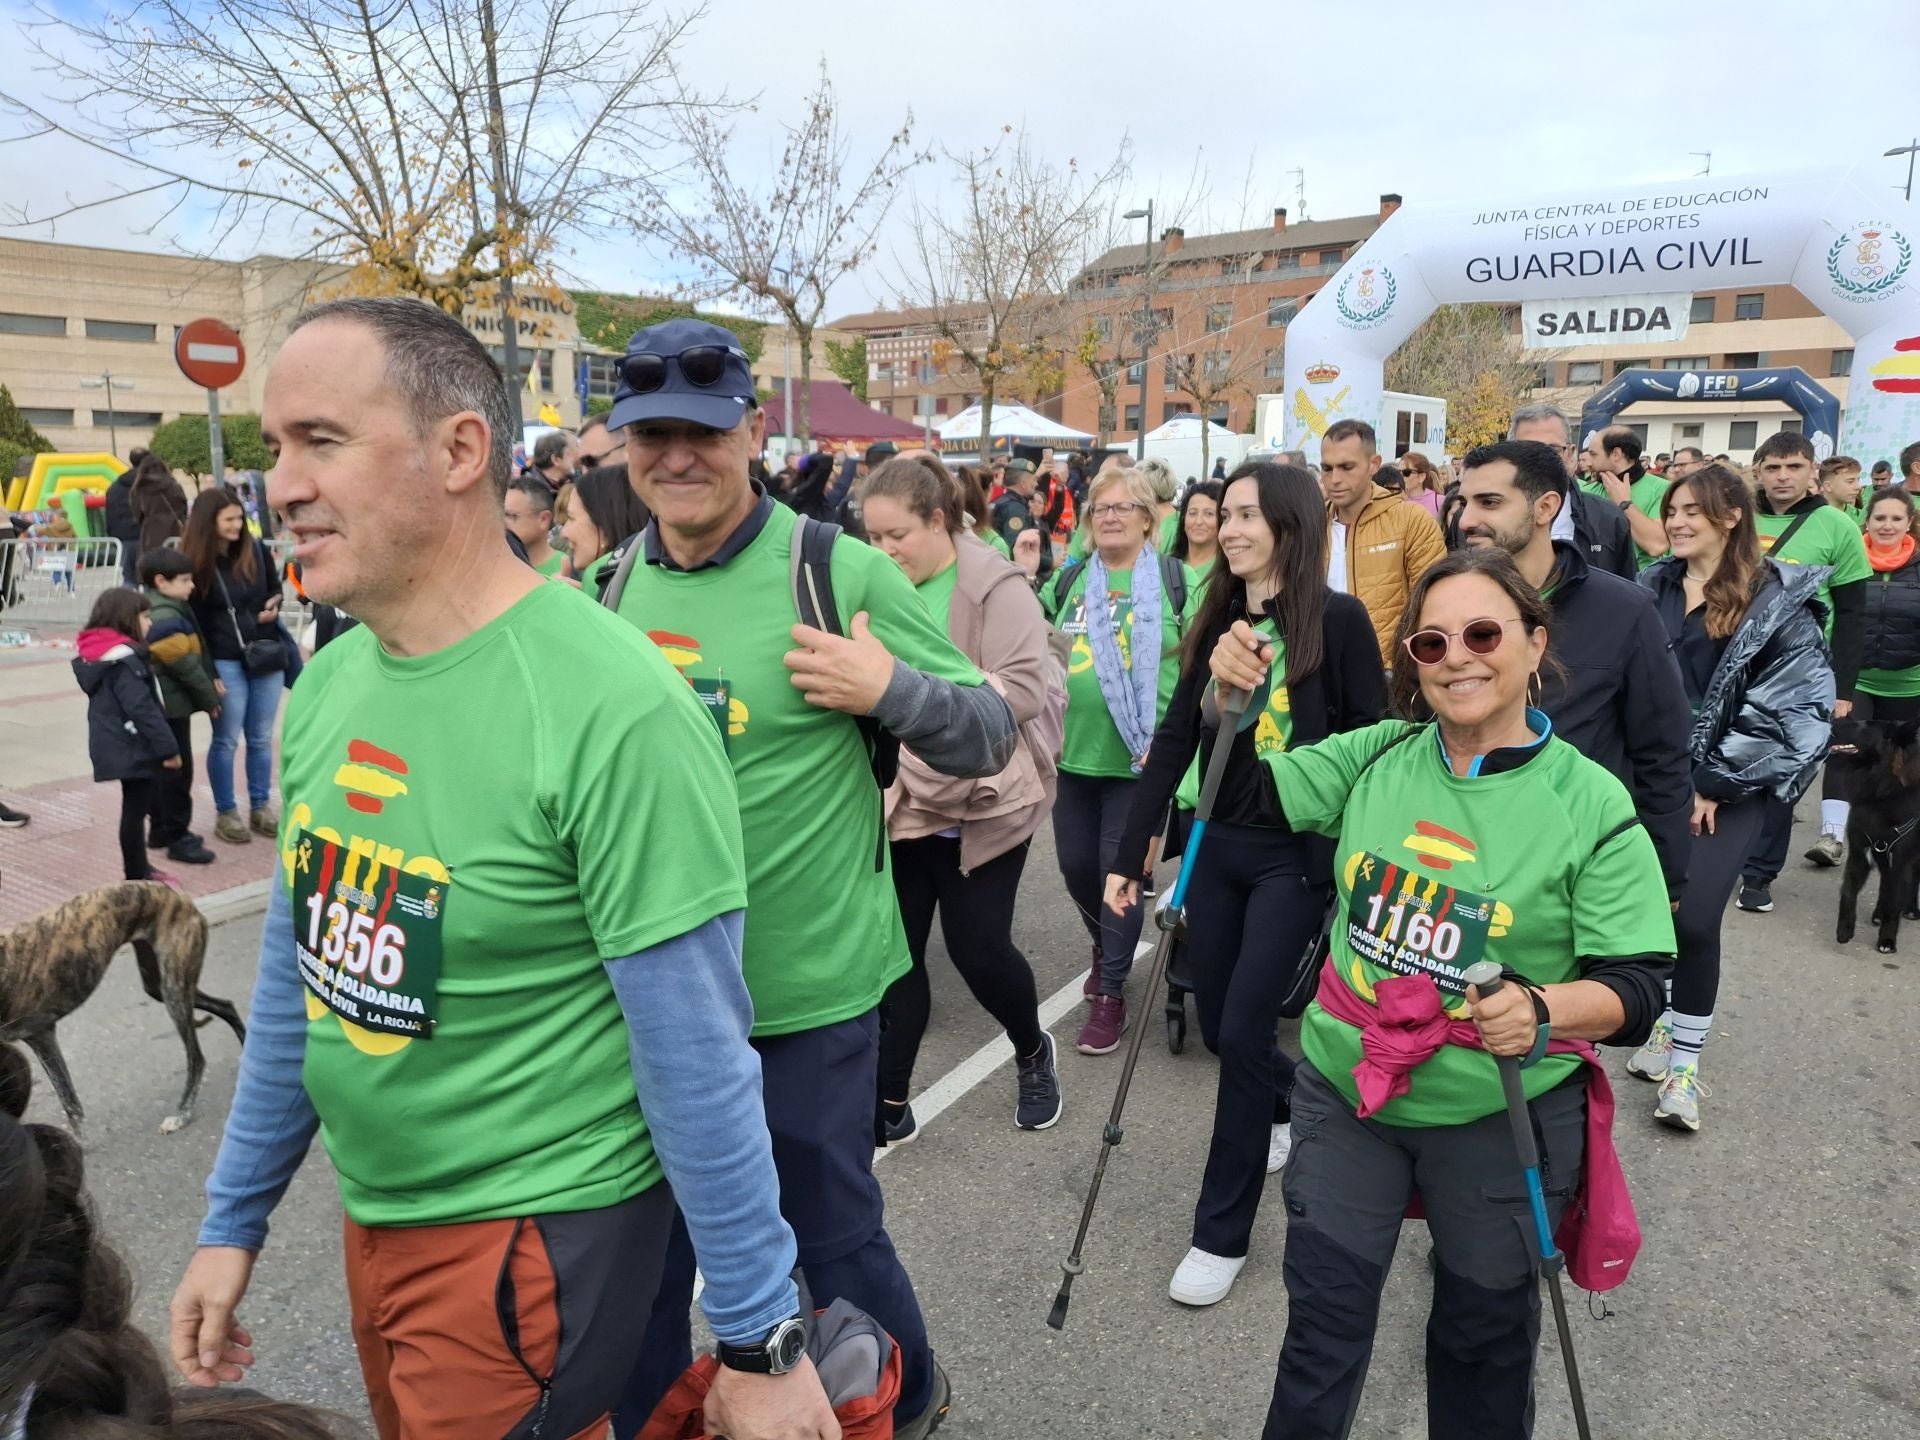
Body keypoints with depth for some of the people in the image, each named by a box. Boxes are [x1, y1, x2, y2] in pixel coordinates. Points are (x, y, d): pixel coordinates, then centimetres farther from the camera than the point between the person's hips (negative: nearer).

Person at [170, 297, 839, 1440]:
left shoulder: (612, 711, -26)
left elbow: (695, 1055, -22)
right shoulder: (328, 683, -2)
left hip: (533, 1231, -7)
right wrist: (237, 1217, 14)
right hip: (373, 1216, 8)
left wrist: (759, 1342, -15)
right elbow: (297, 965, 8)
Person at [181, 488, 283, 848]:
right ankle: (225, 813, 16)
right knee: (227, 740, 4)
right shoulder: (194, 562, -8)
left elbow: (275, 587, 19)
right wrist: (206, 673, -10)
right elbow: (194, 622, -7)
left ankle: (261, 807, 23)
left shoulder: (255, 550, 2)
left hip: (266, 655, 4)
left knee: (261, 738, 11)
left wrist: (274, 607, -5)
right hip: (225, 662, -3)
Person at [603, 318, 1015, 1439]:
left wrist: (889, 688, -25)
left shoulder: (844, 571, -12)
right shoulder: (612, 584, 3)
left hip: (805, 995, -4)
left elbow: (992, 735, -9)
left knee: (834, 1239, 14)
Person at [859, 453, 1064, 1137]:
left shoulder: (996, 586, -10)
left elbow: (1025, 689, -18)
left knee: (979, 948, 3)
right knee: (892, 951, 7)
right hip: (898, 800, 4)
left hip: (981, 802, -4)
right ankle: (889, 1103, 22)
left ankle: (1032, 1051, 35)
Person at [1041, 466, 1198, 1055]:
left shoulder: (1179, 581, -2)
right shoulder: (1067, 582, 10)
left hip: (1140, 759, -4)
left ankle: (1111, 994, 15)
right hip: (1072, 753, 4)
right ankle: (1105, 944, 43)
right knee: (1075, 864, 13)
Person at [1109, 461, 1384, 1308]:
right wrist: (1129, 854, 1)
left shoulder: (1337, 620, -10)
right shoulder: (1215, 620, 5)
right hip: (1219, 846, 5)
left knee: (1243, 1032, -5)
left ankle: (1223, 1232, 12)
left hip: (1297, 854, -5)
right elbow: (1174, 740, 3)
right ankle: (1299, 1104, 47)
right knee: (1218, 1029, 13)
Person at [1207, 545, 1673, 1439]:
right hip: (1344, 1093, 2)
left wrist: (1543, 1010, -34)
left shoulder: (1592, 805, -12)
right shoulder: (1377, 756, -3)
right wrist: (1227, 706, -16)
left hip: (1501, 1120, -2)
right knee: (1322, 1326, 14)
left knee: (1484, 1334, 21)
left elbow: (1636, 987, -14)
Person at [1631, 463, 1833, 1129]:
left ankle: (1686, 1060, 4)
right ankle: (1664, 1026, 27)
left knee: (1693, 917, -12)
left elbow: (1795, 704, -8)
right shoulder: (1652, 588, 8)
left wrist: (1714, 783, -8)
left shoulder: (1779, 600, -4)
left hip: (1728, 787, -4)